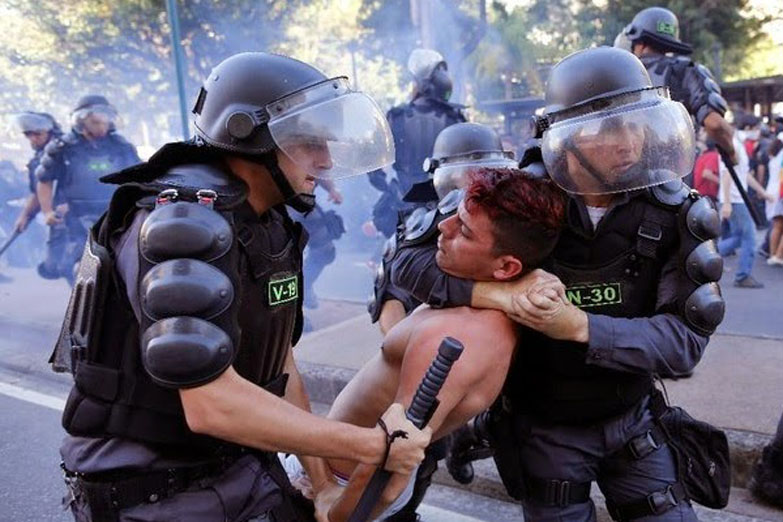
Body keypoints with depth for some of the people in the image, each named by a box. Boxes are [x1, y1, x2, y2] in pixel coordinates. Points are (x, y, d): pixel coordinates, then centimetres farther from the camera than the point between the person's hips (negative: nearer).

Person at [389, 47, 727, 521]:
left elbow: (686, 338, -18)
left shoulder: (676, 213, -13)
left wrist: (580, 326, -34)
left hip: (632, 419, 3)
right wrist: (500, 294, -35)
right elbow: (409, 262, -18)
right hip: (542, 426, -2)